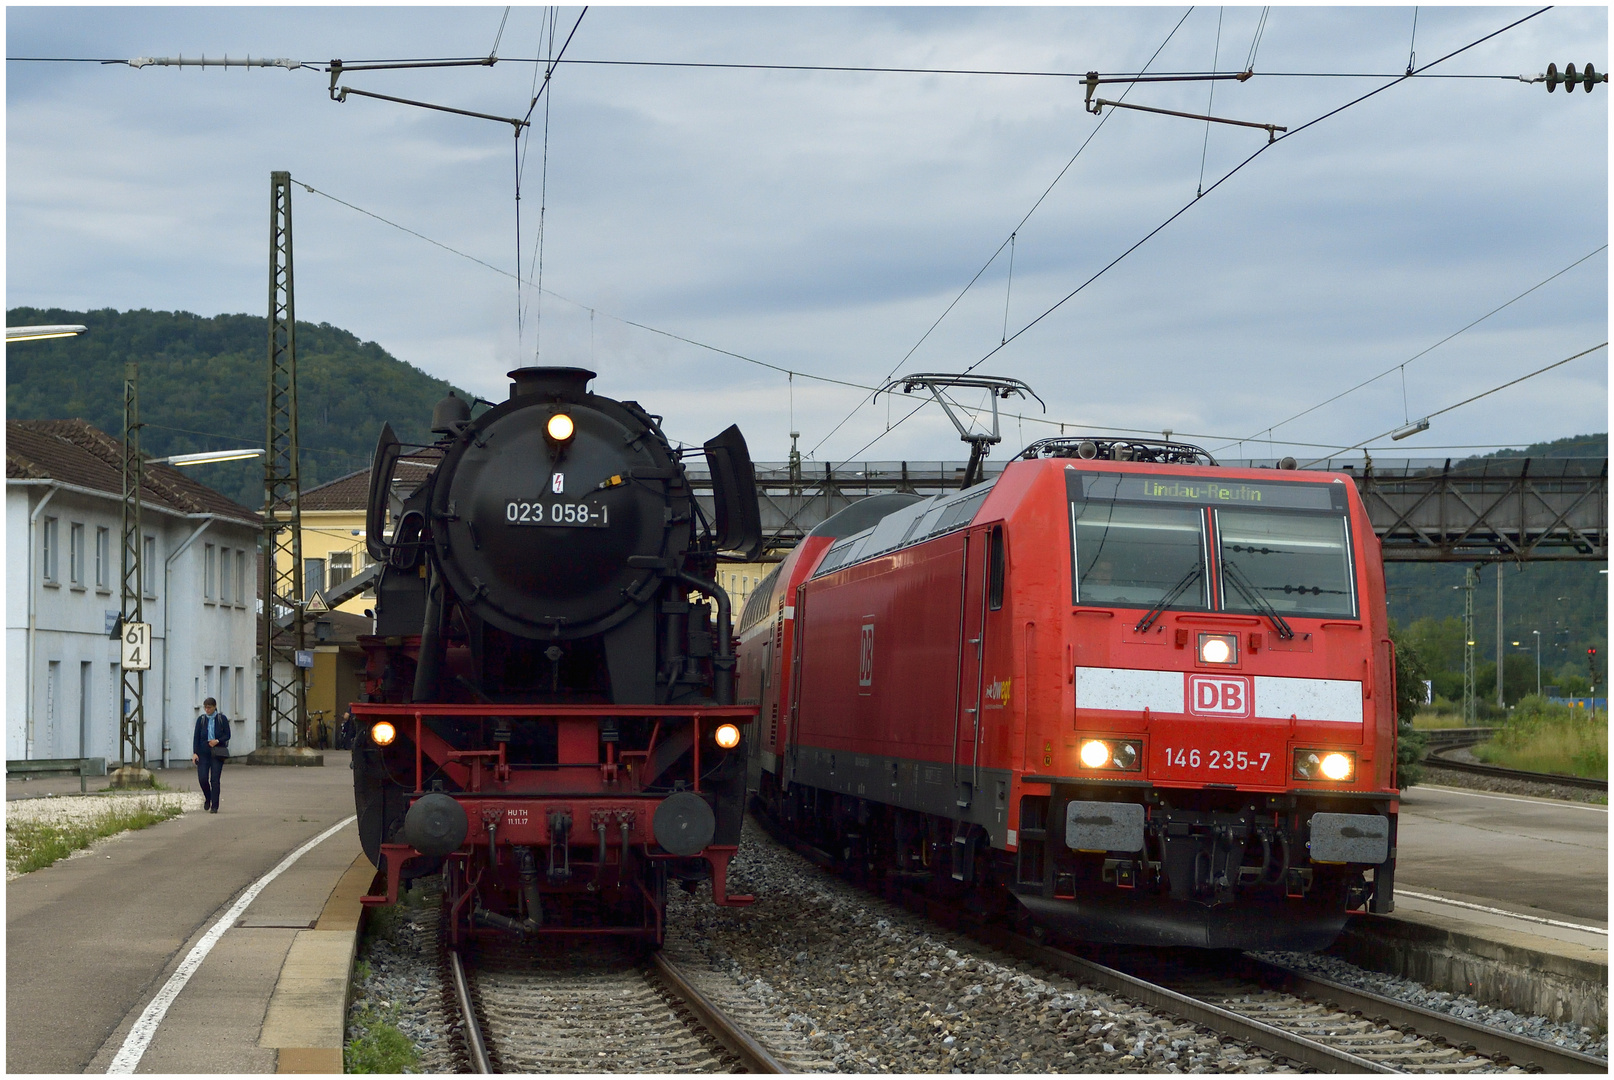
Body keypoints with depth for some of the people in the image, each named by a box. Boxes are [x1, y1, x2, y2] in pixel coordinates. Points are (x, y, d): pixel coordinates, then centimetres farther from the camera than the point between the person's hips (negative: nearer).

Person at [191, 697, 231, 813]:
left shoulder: (222, 719, 2)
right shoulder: (201, 719, 6)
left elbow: (227, 735, 3)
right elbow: (196, 737, 4)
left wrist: (217, 741, -16)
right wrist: (195, 753, -6)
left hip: (217, 753, -2)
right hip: (203, 753, 2)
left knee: (215, 779, -6)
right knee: (202, 778, -7)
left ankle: (214, 806, -2)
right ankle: (207, 798, 21)